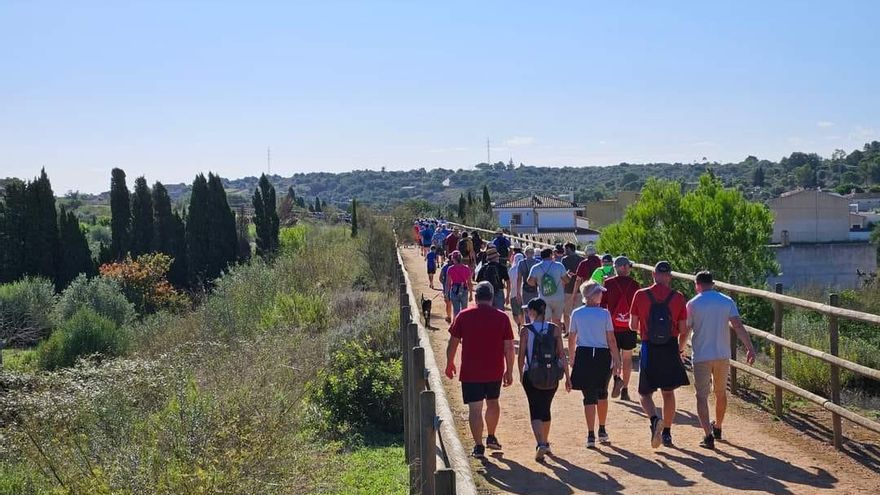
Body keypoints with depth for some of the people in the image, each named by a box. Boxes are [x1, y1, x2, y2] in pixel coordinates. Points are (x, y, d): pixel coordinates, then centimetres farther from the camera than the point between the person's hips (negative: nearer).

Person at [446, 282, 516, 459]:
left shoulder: (463, 316, -5)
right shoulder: (502, 317, -4)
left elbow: (453, 343, -1)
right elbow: (509, 347, -3)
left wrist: (450, 364, 13)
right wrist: (509, 371, 6)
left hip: (470, 372, -2)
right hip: (495, 372, 2)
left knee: (475, 409, 2)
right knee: (493, 403, 23)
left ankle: (478, 446, 1)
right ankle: (491, 438, 33)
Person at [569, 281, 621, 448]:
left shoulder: (576, 314, -1)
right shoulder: (604, 313, -6)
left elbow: (571, 339, 4)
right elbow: (611, 339, -5)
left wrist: (572, 359, 15)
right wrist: (616, 360, 2)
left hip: (583, 355, 0)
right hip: (602, 356, 0)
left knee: (589, 397, 3)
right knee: (602, 393, 20)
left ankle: (591, 435, -4)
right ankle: (602, 431, 29)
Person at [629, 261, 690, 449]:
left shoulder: (640, 295, -5)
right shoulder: (678, 297, -2)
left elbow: (633, 325, 0)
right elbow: (683, 330, 0)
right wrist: (680, 349, 17)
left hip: (649, 349, -1)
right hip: (670, 349, 2)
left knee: (645, 393, 9)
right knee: (668, 393, 17)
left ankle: (655, 420, -18)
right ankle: (667, 433, 21)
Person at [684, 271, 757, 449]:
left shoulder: (693, 304, -4)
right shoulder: (727, 301, 2)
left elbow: (685, 330, -2)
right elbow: (738, 326, -8)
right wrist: (750, 348, -10)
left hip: (701, 356, -3)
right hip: (723, 355, 3)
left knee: (702, 396, -1)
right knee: (721, 393, 21)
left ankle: (708, 435, -14)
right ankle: (717, 428, 37)